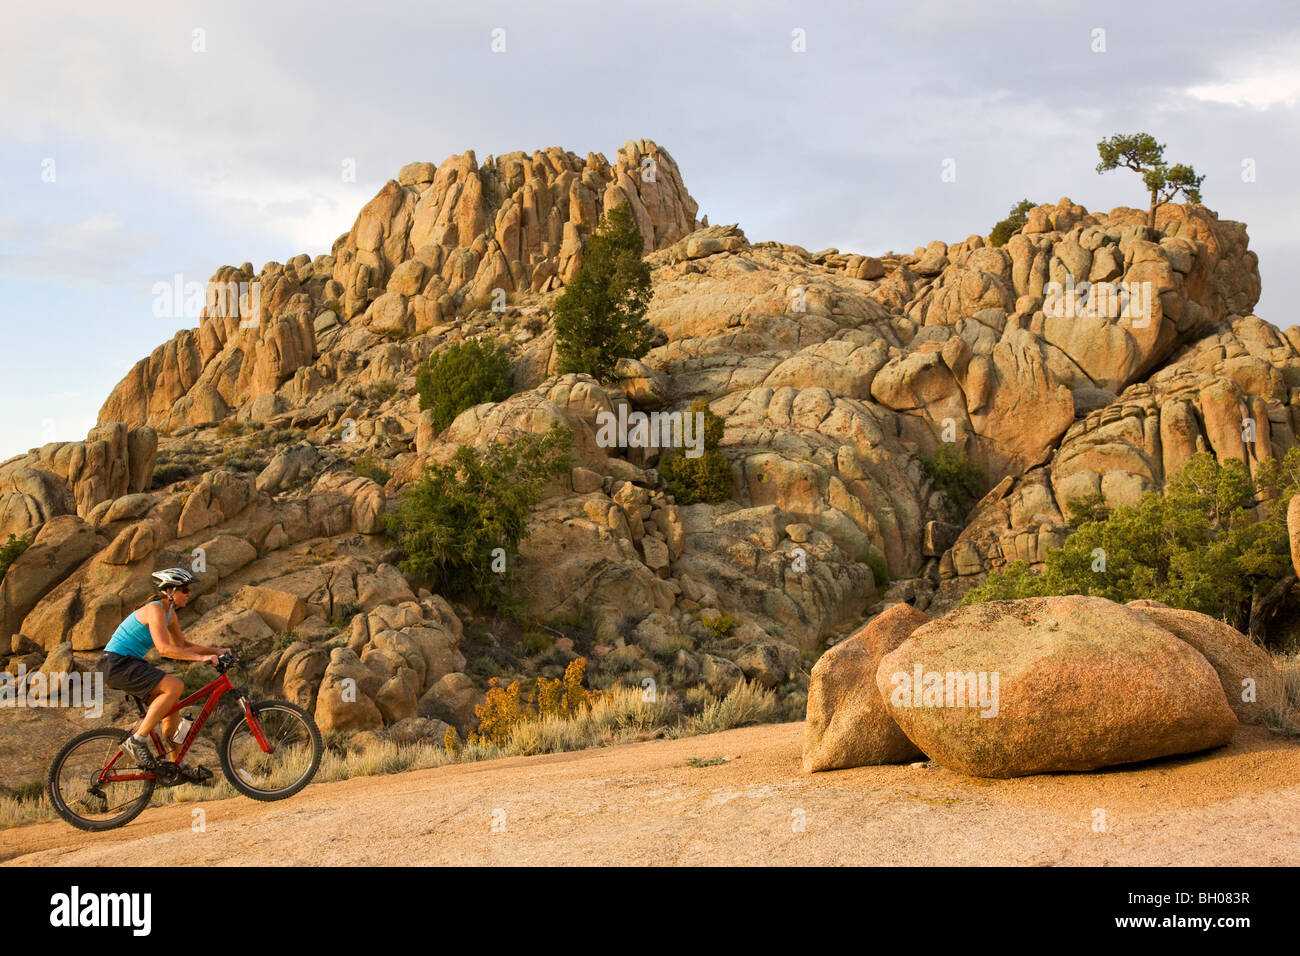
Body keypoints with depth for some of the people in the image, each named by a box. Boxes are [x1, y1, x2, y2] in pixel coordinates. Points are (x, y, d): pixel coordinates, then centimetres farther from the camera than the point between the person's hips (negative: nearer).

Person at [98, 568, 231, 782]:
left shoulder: (169, 613, 11)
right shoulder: (155, 610, -18)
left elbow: (182, 645, 20)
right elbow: (165, 648, -29)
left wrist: (215, 651, 9)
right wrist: (201, 657, -31)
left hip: (131, 663, 10)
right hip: (117, 665, -10)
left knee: (172, 705, 9)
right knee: (175, 686, -23)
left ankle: (178, 765, 16)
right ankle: (137, 740, -17)